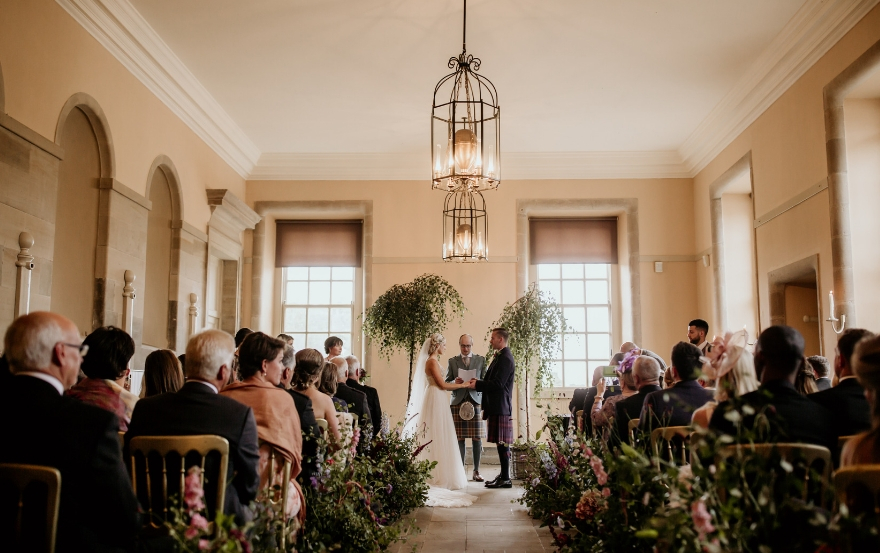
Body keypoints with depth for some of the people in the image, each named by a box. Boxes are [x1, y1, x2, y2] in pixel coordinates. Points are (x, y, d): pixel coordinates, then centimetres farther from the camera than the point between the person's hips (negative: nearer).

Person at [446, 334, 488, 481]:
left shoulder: (481, 360, 13)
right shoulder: (452, 361, 13)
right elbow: (446, 383, 10)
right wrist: (455, 382, -11)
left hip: (475, 402, 0)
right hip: (457, 403, 0)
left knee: (477, 438, -2)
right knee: (459, 439, -1)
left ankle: (476, 472, 5)